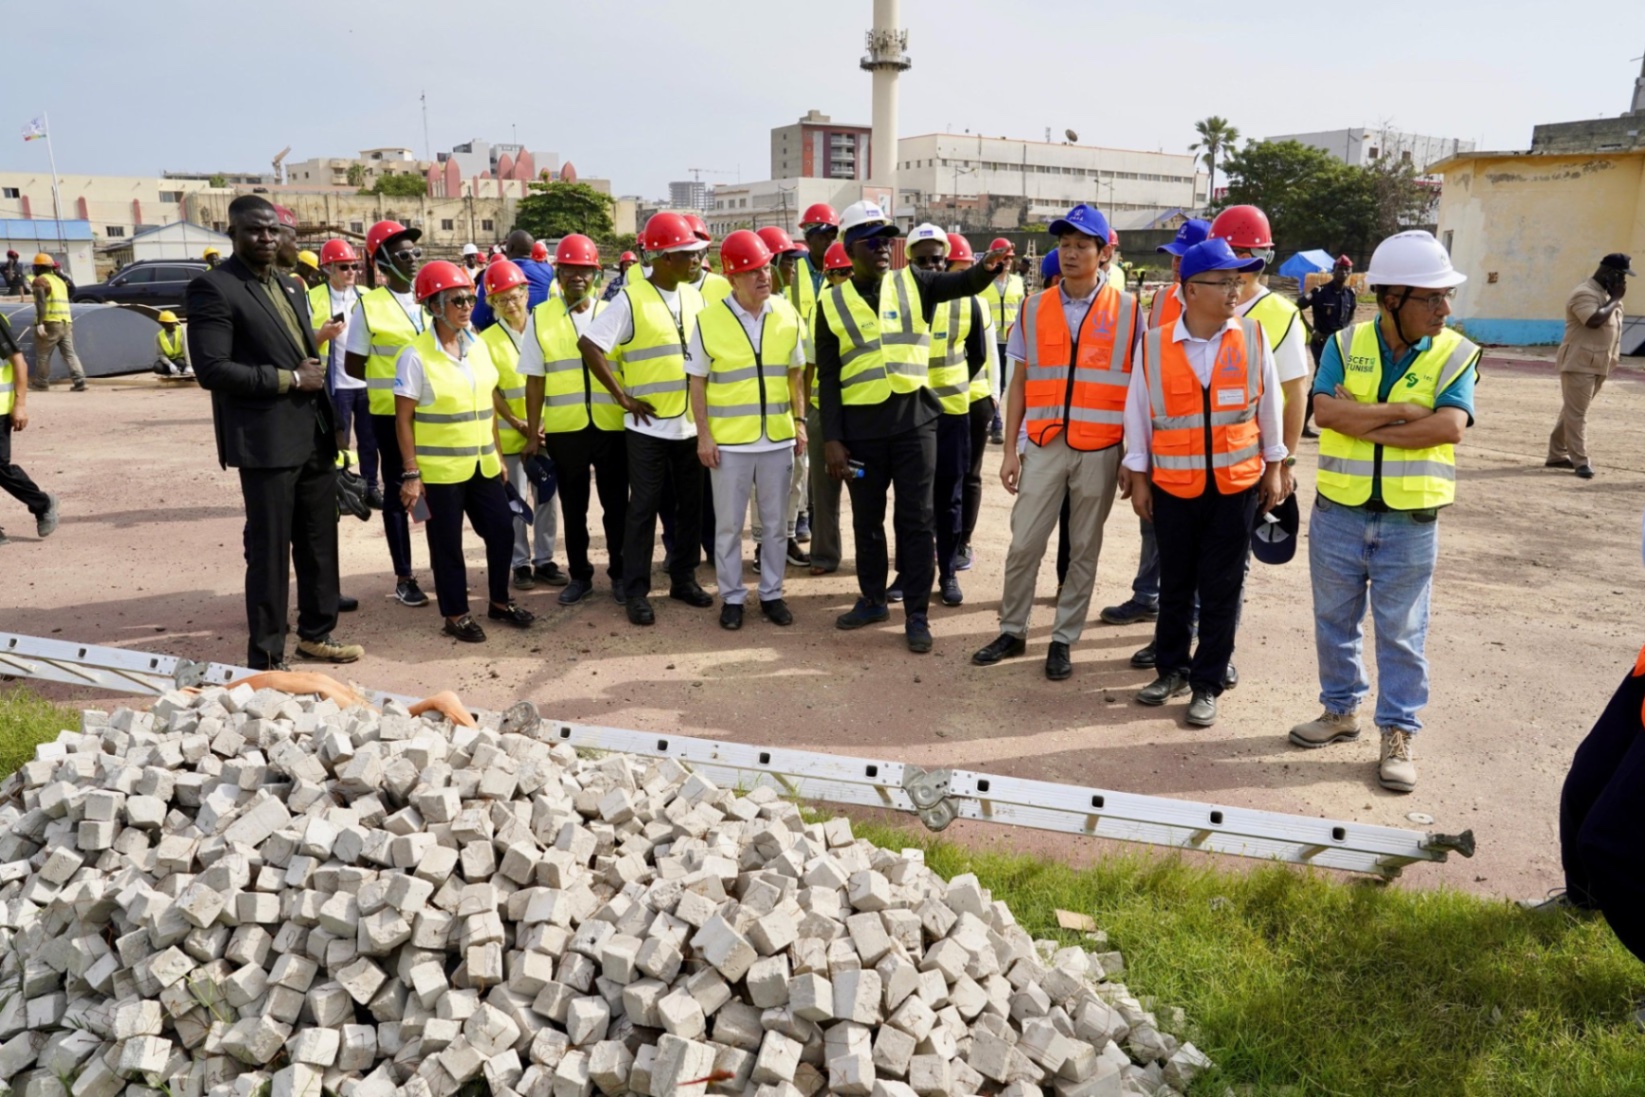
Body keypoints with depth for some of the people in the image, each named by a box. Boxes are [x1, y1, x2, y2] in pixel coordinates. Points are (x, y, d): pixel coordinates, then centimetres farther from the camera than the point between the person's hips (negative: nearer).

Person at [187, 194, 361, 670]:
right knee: (269, 552, 1)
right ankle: (266, 658, 12)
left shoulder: (291, 286, 16)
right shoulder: (212, 287, -10)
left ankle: (316, 633, 30)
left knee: (320, 544, 15)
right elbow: (212, 369, -19)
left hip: (315, 436, 8)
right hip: (267, 443, -7)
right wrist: (290, 379, -16)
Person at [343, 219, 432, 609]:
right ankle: (404, 578, 13)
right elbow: (352, 365, -3)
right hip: (391, 412, -3)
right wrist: (392, 380, -7)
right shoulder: (368, 306, -6)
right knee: (398, 490, 5)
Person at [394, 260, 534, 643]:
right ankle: (455, 614, 20)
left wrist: (497, 455, 13)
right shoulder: (415, 356, -11)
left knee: (502, 530, 11)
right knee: (447, 543, 5)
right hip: (440, 469, -6)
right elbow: (403, 419, -10)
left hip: (482, 464, 6)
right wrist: (411, 473, -13)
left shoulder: (478, 346, 6)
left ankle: (500, 601, 30)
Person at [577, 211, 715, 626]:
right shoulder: (631, 299, -9)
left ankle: (683, 578, 26)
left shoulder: (693, 296, 8)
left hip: (691, 423, 5)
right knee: (644, 508, 1)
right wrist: (622, 396, -12)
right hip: (648, 424, -5)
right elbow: (589, 345, -14)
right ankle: (636, 592, 10)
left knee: (691, 504, 12)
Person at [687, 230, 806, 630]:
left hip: (778, 438, 3)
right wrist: (703, 435, -7)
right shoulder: (709, 320, -8)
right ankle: (732, 597, 20)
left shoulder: (787, 316, 1)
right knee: (729, 525, 7)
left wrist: (800, 422, 6)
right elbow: (698, 382, -3)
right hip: (729, 441, -2)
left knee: (774, 523, 11)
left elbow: (796, 373, 10)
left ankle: (772, 593, 24)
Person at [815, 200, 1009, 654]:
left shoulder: (912, 283, 4)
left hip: (913, 419, 0)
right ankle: (872, 599, 30)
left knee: (916, 519, 3)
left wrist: (985, 268, -36)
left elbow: (961, 284, -13)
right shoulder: (833, 302, 3)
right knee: (867, 518, 13)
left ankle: (917, 615, 11)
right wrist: (831, 438, -4)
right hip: (861, 426, 1)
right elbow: (828, 377, 2)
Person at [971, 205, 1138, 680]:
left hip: (1100, 449, -1)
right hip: (1044, 445, 1)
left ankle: (1063, 639, 20)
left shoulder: (1128, 310, -1)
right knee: (1023, 544, 3)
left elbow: (1139, 386, 1)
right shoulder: (1034, 308, 4)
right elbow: (1020, 382, 7)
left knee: (1084, 549, 8)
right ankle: (1012, 631, 19)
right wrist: (1010, 449, 3)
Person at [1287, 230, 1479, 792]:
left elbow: (1450, 427, -18)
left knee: (1401, 633, 8)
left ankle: (1399, 733, 20)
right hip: (1339, 513, 2)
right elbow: (1325, 411, -15)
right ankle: (1341, 709, 33)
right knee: (1335, 620, 15)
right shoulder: (1345, 344, -1)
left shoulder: (1455, 354, -4)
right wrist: (1401, 412, -17)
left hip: (1410, 521, -1)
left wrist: (1364, 423, -17)